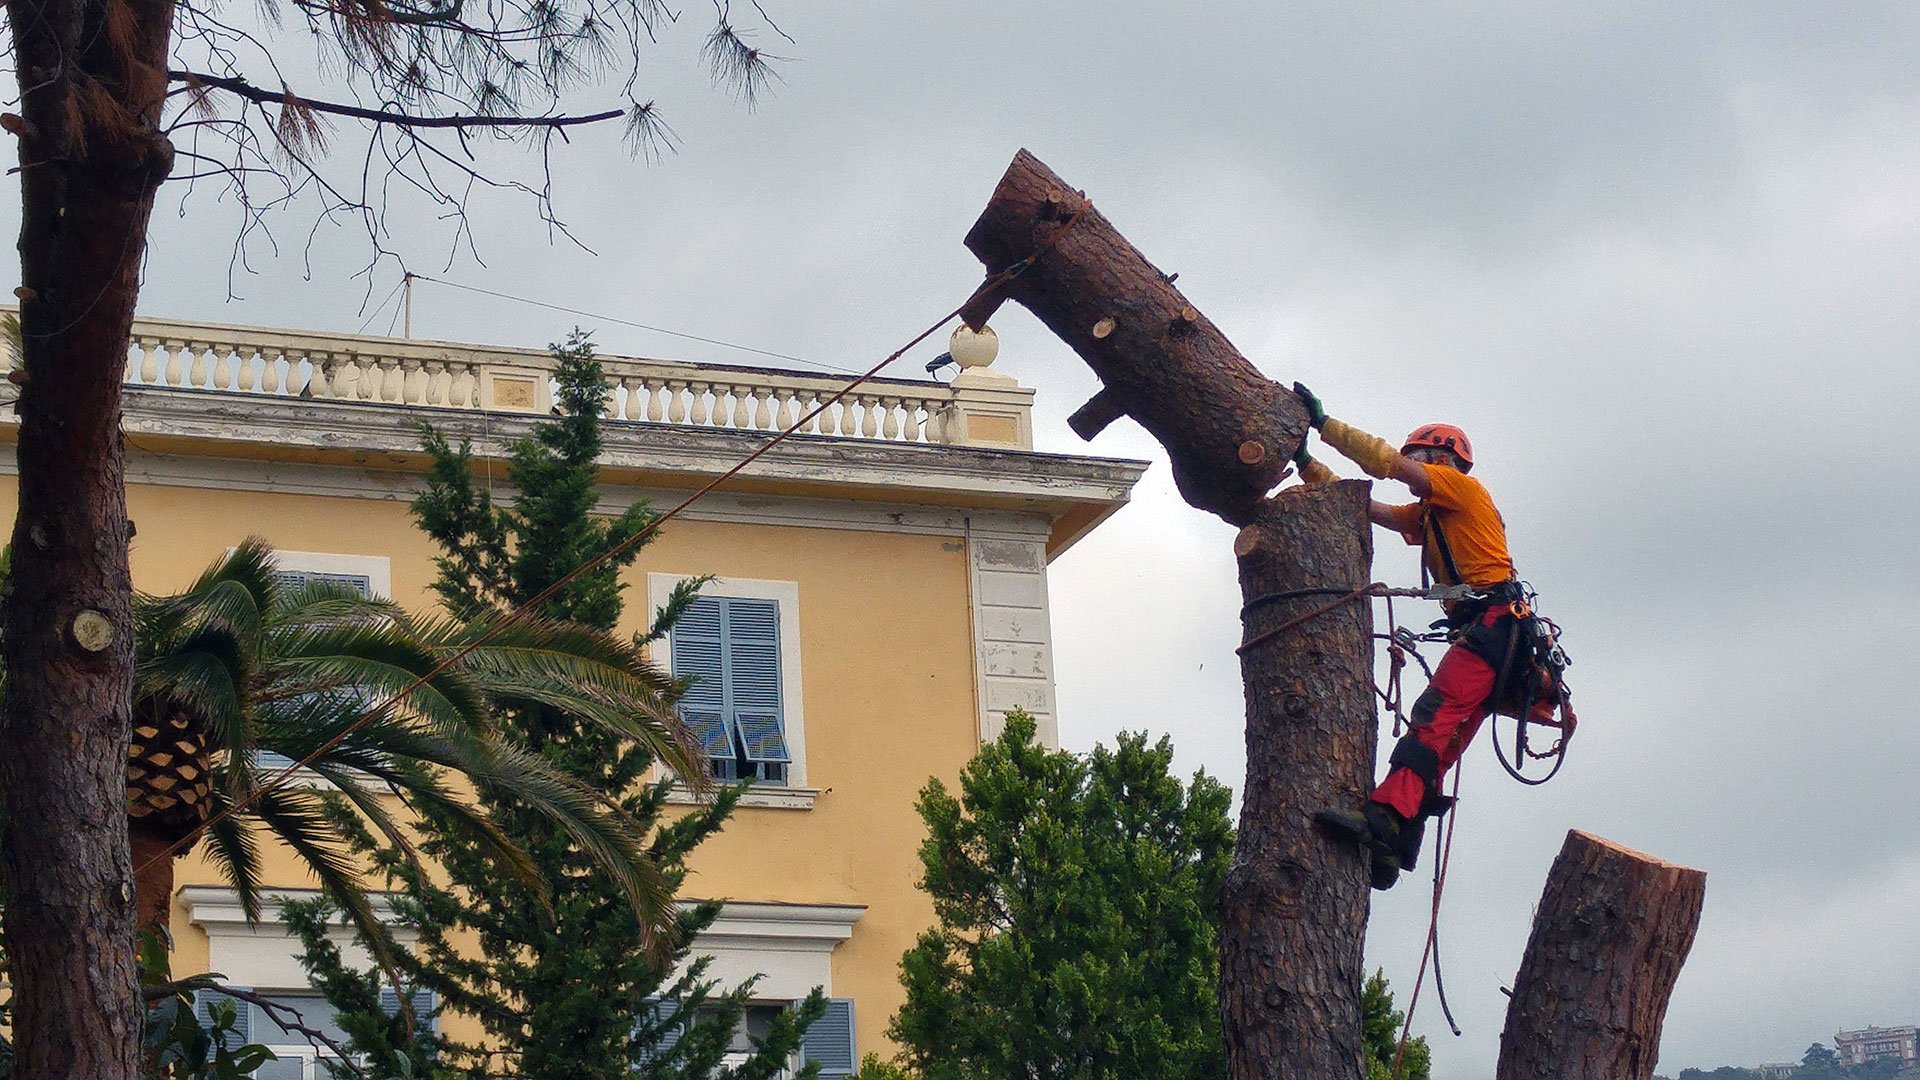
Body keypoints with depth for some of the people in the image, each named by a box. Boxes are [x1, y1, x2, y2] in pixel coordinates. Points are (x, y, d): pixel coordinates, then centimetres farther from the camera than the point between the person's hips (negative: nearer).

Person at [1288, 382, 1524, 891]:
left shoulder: (1460, 486, 5)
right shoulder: (1426, 516, 31)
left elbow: (1386, 461, -6)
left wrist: (1324, 423, -4)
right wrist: (1306, 463, 19)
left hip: (1494, 620, -10)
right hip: (1477, 632, 10)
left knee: (1435, 716, -27)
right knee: (1436, 751, 1)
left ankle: (1385, 815, -45)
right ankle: (1392, 849, -5)